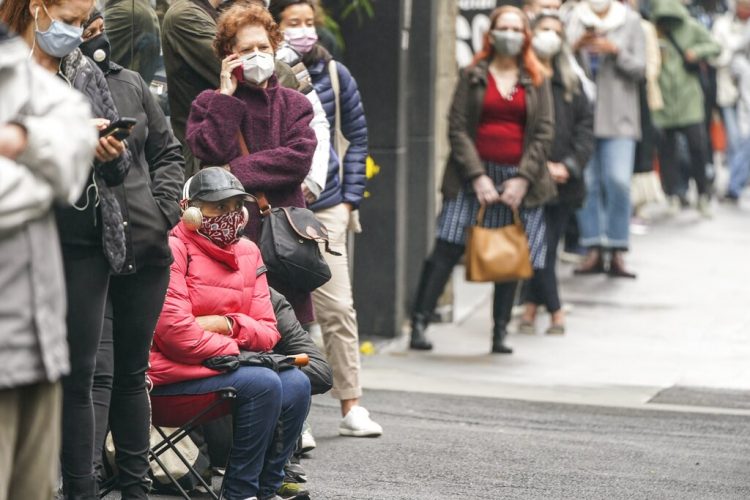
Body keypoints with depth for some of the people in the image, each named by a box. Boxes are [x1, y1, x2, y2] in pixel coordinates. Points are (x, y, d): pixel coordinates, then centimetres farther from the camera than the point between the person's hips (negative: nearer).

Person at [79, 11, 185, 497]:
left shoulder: (131, 84, 11)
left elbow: (168, 152, 19)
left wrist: (165, 208, 6)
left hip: (146, 252, 6)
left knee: (132, 371, 14)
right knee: (97, 371, -13)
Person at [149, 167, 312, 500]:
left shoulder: (248, 252, 13)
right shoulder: (174, 250, -11)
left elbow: (267, 331, 8)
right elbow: (176, 332, -19)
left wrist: (226, 324, -13)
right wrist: (234, 349, -13)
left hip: (225, 362, 8)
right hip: (173, 372, -8)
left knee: (296, 384, -15)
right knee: (263, 384, -26)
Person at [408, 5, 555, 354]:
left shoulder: (536, 81, 8)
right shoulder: (474, 76, 4)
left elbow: (543, 133, 4)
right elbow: (457, 128, -1)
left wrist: (523, 179, -8)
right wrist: (478, 176, -11)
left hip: (518, 178, 2)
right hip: (474, 174, -2)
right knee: (447, 248, -10)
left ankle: (500, 332, 13)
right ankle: (419, 323, -10)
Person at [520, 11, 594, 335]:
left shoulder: (569, 83, 14)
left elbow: (586, 125, 9)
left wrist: (569, 165, -6)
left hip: (563, 180, 5)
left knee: (548, 246, 7)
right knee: (539, 245, -7)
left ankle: (532, 306, 18)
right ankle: (555, 312, 2)